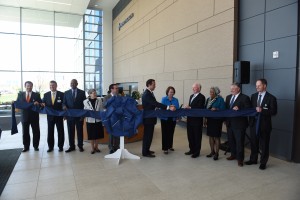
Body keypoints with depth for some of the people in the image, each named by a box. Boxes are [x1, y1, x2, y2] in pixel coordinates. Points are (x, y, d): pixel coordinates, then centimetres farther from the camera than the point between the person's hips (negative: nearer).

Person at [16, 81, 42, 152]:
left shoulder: (36, 95, 3)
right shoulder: (20, 94, 8)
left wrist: (38, 103, -22)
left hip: (34, 116, -1)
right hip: (24, 116, 1)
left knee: (36, 132, 5)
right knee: (25, 132, 8)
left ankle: (35, 146, 18)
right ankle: (26, 146, 19)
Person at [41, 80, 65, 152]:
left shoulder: (61, 94, -3)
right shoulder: (46, 94, 5)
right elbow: (43, 104, 7)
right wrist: (43, 105, -17)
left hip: (59, 115, -2)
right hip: (50, 116, 2)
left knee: (60, 131, 5)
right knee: (50, 131, 7)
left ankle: (60, 146, 16)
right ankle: (50, 146, 19)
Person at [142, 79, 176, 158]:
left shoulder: (150, 93, 11)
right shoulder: (146, 94, -21)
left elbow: (154, 104, 11)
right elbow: (155, 103, -29)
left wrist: (168, 107, 3)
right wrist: (168, 107, -32)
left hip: (150, 117, 10)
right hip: (148, 118, -10)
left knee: (149, 134, 16)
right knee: (148, 135, -1)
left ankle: (146, 150, 28)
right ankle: (145, 152, 10)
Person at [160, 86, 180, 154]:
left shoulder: (176, 100, 3)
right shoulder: (164, 99, -5)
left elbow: (178, 108, -4)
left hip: (173, 119, 3)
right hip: (165, 119, -3)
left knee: (171, 133, 13)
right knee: (165, 133, 0)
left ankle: (170, 146, 29)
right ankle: (165, 148, 6)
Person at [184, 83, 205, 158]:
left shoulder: (201, 97, -11)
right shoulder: (191, 96, 15)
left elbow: (200, 108, -21)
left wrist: (190, 108, -25)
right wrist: (187, 108, 2)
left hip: (197, 120, -8)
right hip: (190, 119, 8)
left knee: (197, 136, 5)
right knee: (190, 135, 15)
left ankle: (197, 152, 17)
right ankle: (192, 150, 29)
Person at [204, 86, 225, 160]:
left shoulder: (220, 99, -9)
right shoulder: (208, 99, 10)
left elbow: (222, 109, -13)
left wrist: (216, 109, -30)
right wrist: (205, 119, 9)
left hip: (216, 120, -6)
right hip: (209, 120, 6)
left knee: (216, 137, 1)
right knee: (210, 136, 11)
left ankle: (216, 153, 12)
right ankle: (212, 151, 24)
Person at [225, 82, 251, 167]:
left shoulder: (244, 98, -8)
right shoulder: (228, 97, 12)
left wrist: (239, 109, -25)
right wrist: (226, 119, 2)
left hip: (239, 124, -6)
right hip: (230, 123, 7)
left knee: (239, 141, 1)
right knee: (231, 140, 16)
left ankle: (240, 159, 12)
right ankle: (233, 154, 33)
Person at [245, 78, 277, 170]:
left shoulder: (271, 98, -7)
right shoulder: (253, 96, 8)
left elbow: (273, 111, -12)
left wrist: (262, 110, -23)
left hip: (264, 124, -4)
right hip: (254, 123, 4)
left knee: (264, 145, 7)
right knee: (253, 143, 15)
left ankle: (263, 163, 22)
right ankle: (253, 159, 31)